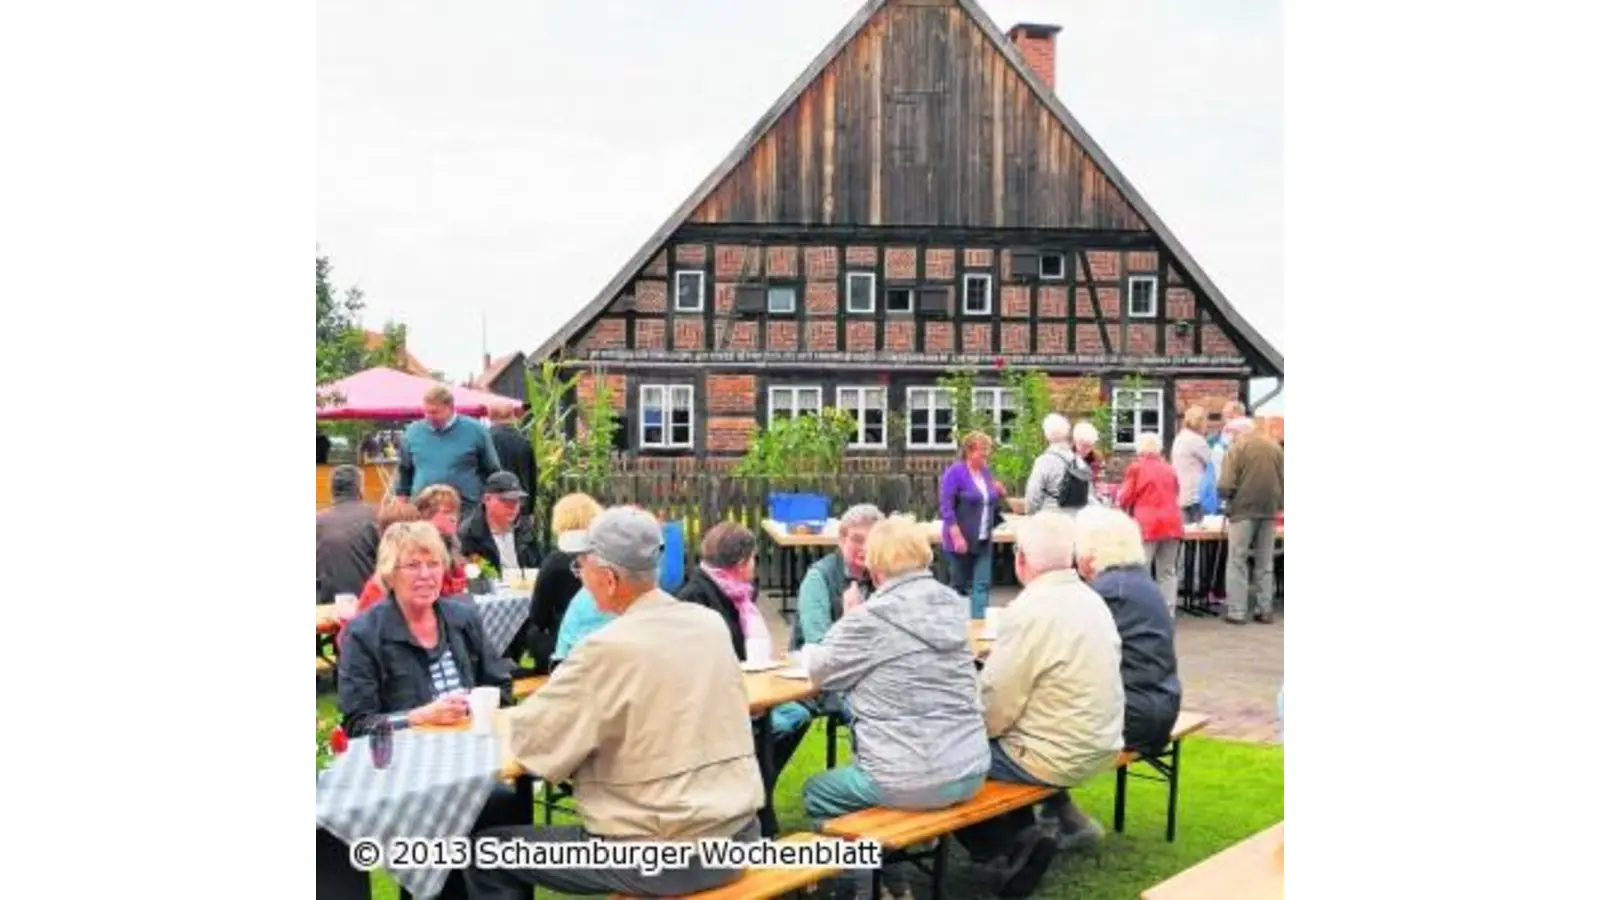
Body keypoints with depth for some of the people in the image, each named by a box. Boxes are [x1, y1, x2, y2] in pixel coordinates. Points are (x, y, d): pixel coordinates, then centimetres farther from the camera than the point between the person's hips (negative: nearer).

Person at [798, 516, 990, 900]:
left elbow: (819, 670, 0)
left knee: (816, 793, 21)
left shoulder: (875, 616, -14)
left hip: (912, 781, -6)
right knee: (862, 764, 33)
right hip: (970, 771, 7)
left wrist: (848, 624, 17)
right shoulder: (953, 604, 4)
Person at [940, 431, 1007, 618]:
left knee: (982, 585, 0)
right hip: (962, 540, -6)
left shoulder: (986, 472, 10)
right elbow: (946, 507, -16)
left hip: (983, 541, 6)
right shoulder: (955, 472, -10)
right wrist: (957, 536, -22)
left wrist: (1000, 494, -1)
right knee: (960, 585, 4)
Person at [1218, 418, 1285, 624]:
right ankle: (1265, 610, 13)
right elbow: (1284, 481, 8)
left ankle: (1237, 611, 0)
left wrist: (1226, 497, 6)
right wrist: (1278, 504, 17)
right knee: (1265, 563, 12)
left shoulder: (1237, 448, -8)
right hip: (1269, 511, 5)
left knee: (1238, 562, 2)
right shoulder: (1275, 448, 8)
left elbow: (1226, 485, -14)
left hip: (1244, 510, -5)